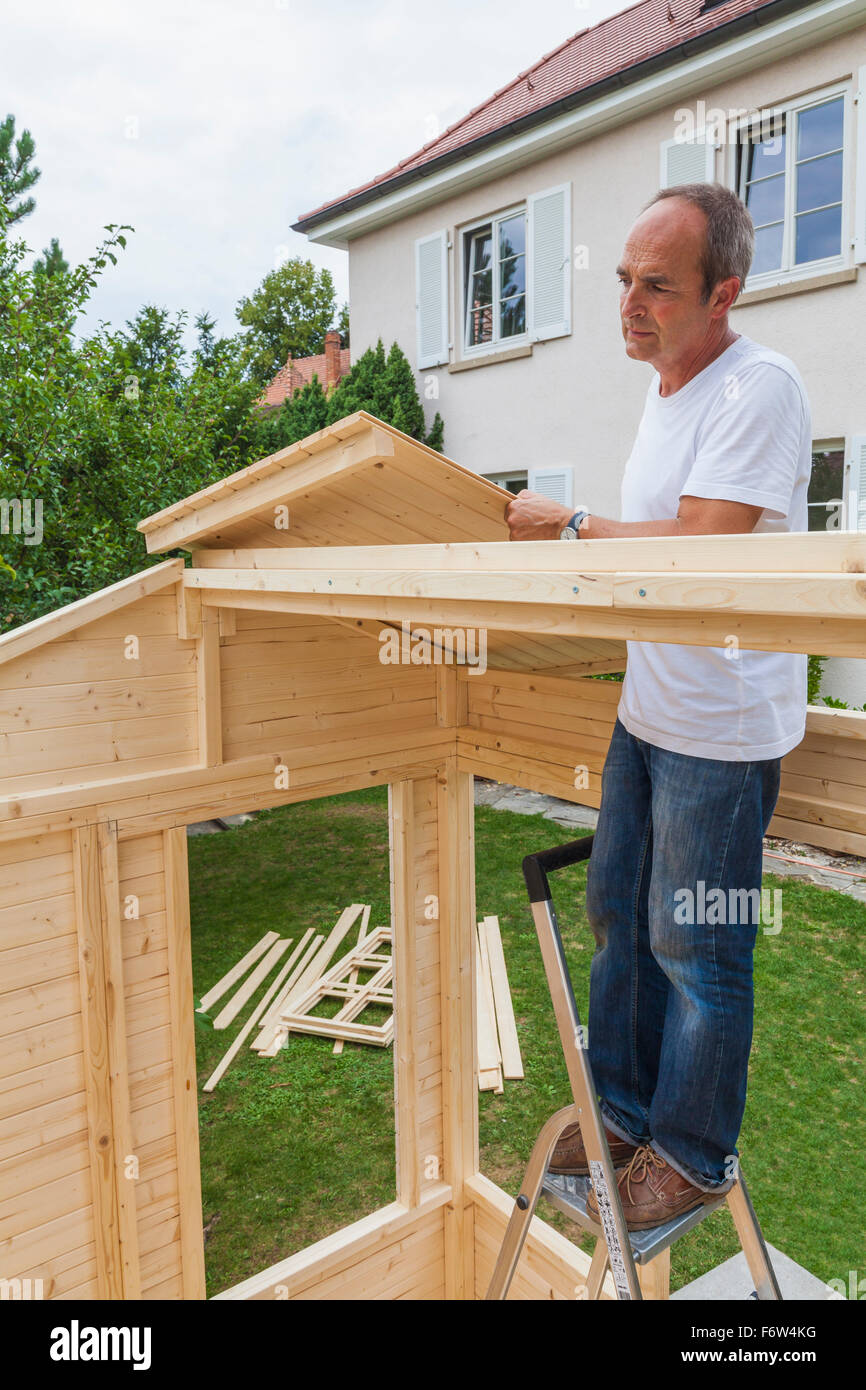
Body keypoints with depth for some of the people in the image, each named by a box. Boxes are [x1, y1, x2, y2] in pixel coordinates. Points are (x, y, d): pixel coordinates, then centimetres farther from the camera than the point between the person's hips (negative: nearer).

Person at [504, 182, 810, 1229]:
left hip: (722, 729, -9)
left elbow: (698, 553, -24)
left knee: (696, 949, 5)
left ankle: (696, 1153, 29)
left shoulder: (760, 389, -17)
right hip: (646, 708, 9)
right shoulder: (663, 387, 13)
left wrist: (570, 528, -14)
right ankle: (624, 1107, 38)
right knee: (617, 915, 17)